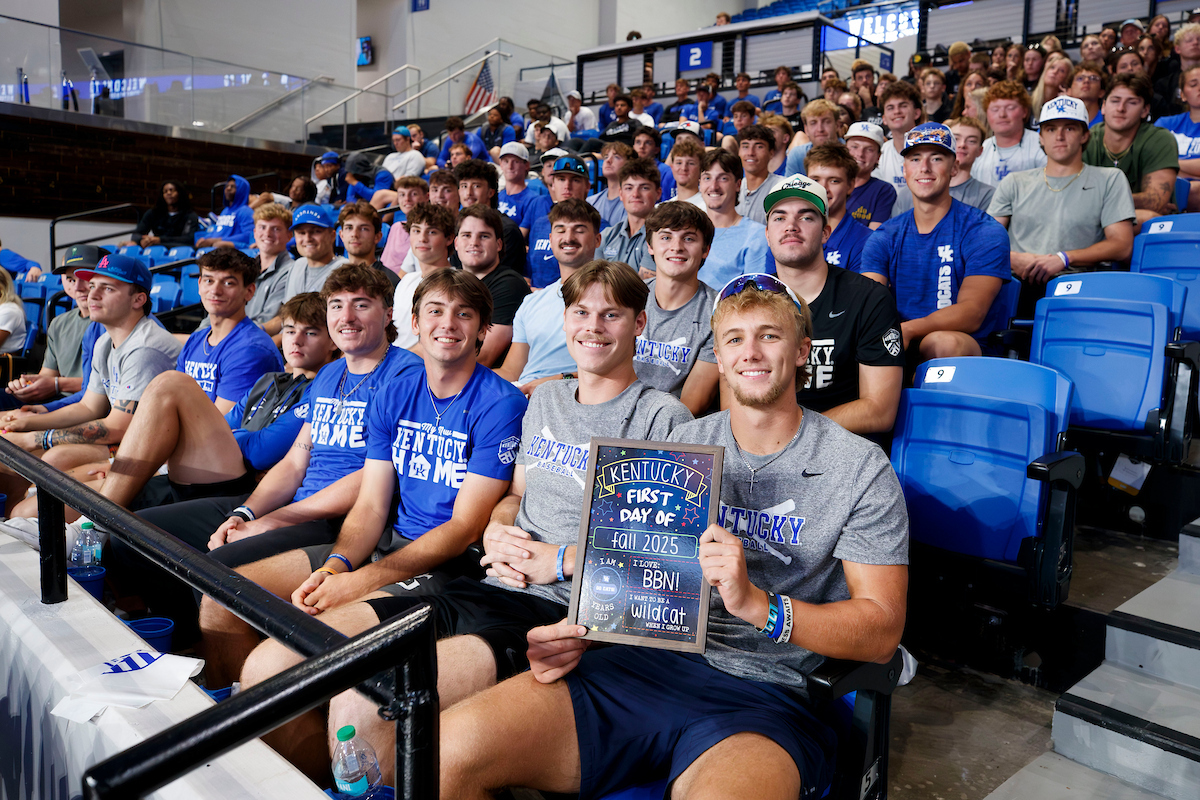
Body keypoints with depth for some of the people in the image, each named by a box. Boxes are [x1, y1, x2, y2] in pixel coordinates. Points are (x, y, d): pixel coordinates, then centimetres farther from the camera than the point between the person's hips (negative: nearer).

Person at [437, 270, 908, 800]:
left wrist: (756, 602, -19)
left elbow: (882, 631, -3)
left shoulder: (861, 469, 2)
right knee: (450, 747, -17)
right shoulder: (680, 445, 13)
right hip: (650, 662, 4)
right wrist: (576, 632, -6)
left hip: (762, 693, -3)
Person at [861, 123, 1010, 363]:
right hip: (901, 349, 2)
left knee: (944, 341, -37)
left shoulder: (985, 232, -1)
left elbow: (972, 313, -14)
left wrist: (908, 329, -33)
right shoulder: (884, 237, 11)